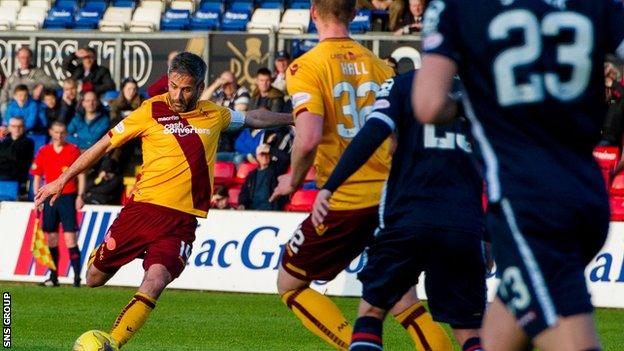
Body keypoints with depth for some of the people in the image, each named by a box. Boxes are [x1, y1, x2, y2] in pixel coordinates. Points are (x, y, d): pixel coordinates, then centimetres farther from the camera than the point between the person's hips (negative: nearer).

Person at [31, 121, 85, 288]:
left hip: (68, 198, -4)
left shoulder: (74, 150, 1)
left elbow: (81, 174, 2)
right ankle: (53, 277, 12)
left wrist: (80, 196, -6)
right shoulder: (43, 152, 9)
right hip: (50, 198, 4)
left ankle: (77, 277, -10)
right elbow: (37, 177, 13)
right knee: (51, 238, 5)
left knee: (70, 237, -10)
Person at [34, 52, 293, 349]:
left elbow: (254, 118, 30)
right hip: (142, 209, 0)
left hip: (181, 219, 0)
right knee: (94, 279, 2)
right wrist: (62, 180, 6)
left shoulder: (215, 115, 9)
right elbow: (105, 144, 6)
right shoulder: (152, 111, 0)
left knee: (154, 283, -23)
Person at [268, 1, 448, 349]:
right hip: (389, 199, 5)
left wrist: (293, 181, -3)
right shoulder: (379, 65, 8)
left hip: (343, 202, -5)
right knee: (400, 296, 16)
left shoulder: (306, 67, -8)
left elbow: (308, 138, -21)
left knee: (290, 285, 13)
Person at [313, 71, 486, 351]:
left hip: (409, 215, -2)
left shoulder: (403, 85, 8)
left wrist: (329, 187, -11)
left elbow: (372, 135, -9)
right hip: (465, 227, 2)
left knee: (372, 309, 16)